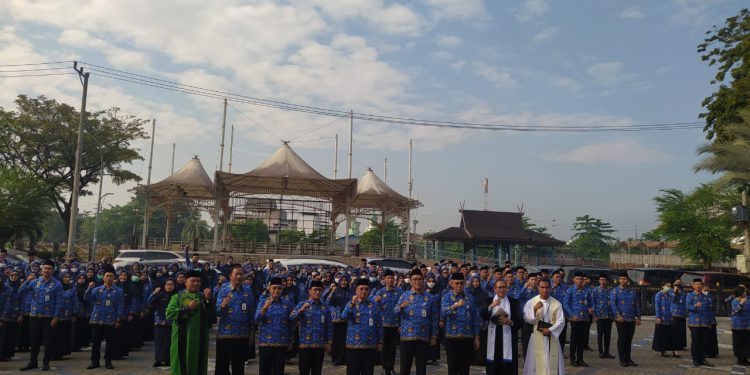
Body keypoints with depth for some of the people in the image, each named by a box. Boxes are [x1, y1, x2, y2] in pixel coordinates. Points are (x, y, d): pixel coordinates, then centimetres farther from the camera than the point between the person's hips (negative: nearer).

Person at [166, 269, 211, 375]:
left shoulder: (204, 297, 10)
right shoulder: (177, 297, 6)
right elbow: (169, 313, -7)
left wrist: (208, 301, -14)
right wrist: (188, 308, -14)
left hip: (199, 338, 2)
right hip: (182, 338, -2)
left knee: (198, 364, 7)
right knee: (181, 364, 1)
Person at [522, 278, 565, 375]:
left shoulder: (557, 304, 1)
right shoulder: (531, 302, -1)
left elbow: (561, 321, -3)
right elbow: (527, 319, -9)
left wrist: (550, 330, -16)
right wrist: (534, 309, -24)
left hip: (552, 337, 1)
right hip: (537, 337, -1)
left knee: (552, 363, 5)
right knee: (537, 363, 3)